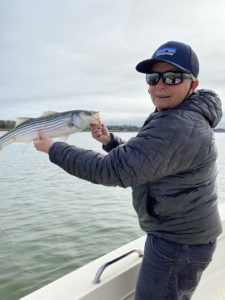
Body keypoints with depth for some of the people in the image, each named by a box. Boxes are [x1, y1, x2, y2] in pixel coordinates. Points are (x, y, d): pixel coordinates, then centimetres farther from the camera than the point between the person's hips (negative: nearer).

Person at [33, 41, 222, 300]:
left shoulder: (175, 127, -28)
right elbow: (137, 162, 14)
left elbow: (113, 171, -29)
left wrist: (53, 149, -19)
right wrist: (110, 141, -2)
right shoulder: (187, 119, 9)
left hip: (177, 244, -10)